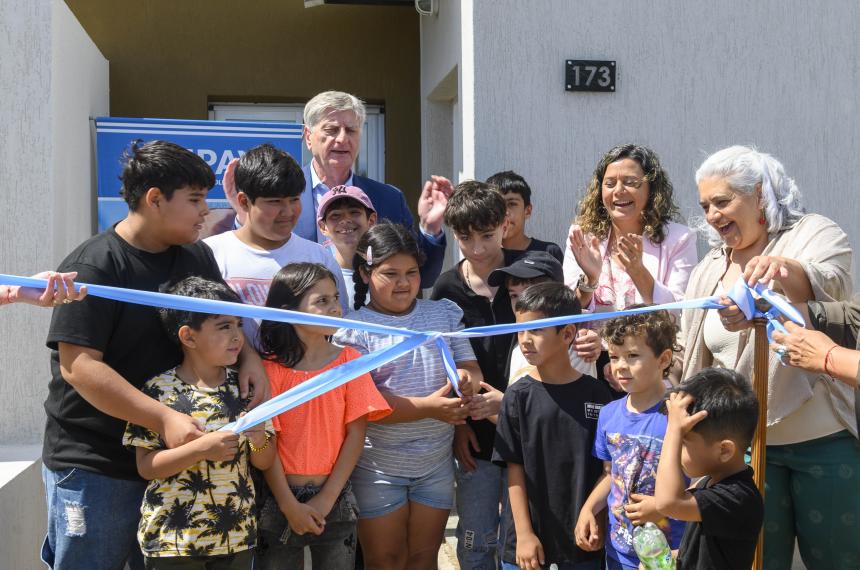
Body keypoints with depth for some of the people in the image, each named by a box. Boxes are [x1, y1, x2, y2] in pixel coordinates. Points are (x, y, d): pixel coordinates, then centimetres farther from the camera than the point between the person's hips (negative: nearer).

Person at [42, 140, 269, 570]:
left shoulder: (198, 257, 7)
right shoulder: (93, 267, -14)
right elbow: (78, 366, -20)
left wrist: (248, 355, -6)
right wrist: (164, 419, -27)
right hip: (94, 467, -6)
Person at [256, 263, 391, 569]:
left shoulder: (349, 360, -2)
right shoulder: (271, 369, -7)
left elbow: (356, 434, -5)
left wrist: (326, 499, -9)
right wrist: (290, 506, -12)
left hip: (334, 499, 1)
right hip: (281, 501, -1)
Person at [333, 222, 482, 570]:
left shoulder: (444, 314, 5)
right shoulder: (353, 329, -10)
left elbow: (470, 366, 5)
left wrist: (468, 377, -21)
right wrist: (429, 407, -29)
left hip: (436, 462, 4)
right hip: (378, 466, -4)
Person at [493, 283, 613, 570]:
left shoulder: (596, 394, -3)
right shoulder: (519, 396, -5)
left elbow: (607, 467, 2)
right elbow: (515, 471, -5)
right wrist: (524, 533, -9)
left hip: (583, 534, 1)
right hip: (530, 535, 0)